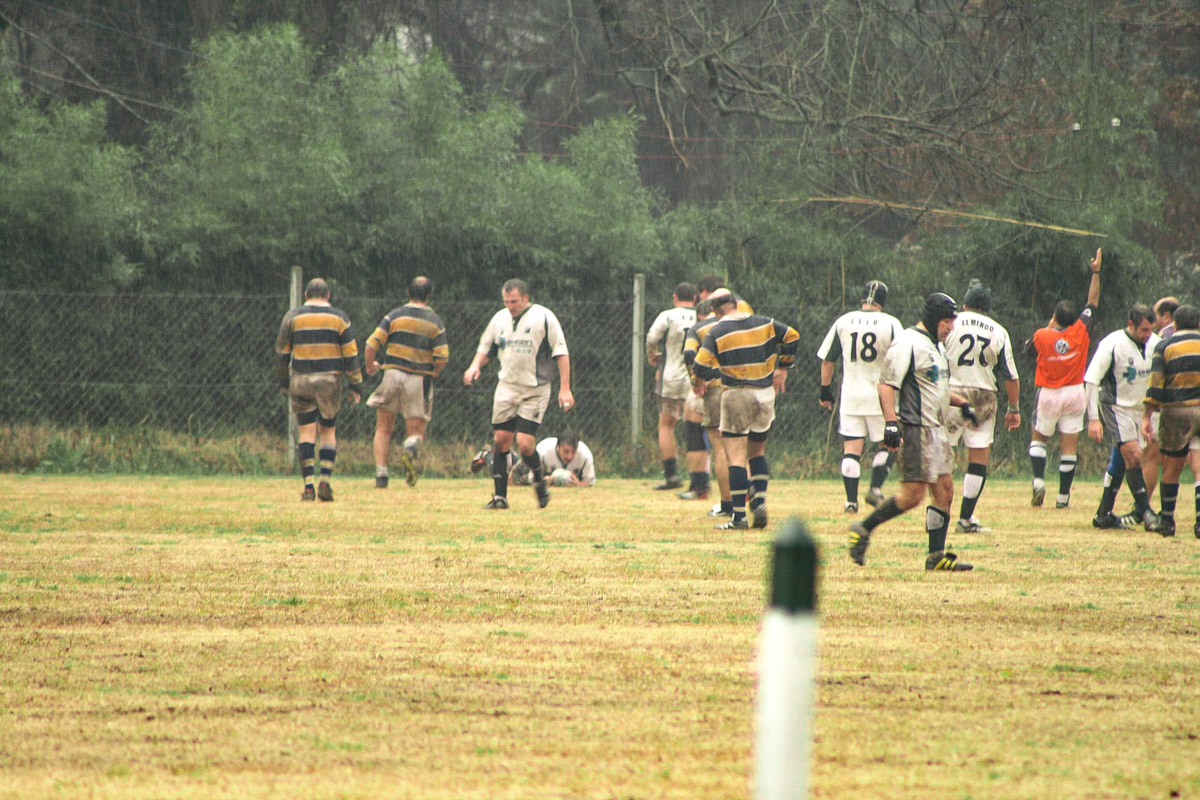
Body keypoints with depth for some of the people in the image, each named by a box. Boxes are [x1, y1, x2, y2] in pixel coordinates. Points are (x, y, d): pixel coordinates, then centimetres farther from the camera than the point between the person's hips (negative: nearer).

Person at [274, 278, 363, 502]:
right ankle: (325, 481, -3)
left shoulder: (293, 317, 3)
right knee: (328, 431, 11)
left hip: (301, 380, 0)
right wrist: (356, 385, 5)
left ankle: (308, 485, -8)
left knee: (306, 432, 1)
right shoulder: (339, 318, 3)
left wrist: (283, 380, 19)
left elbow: (281, 351, 6)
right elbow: (350, 353, 1)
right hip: (330, 381, 0)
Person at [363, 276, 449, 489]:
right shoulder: (435, 322, 1)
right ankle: (411, 448, -27)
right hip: (420, 380, 0)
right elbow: (441, 358, -6)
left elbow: (371, 345, -6)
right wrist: (432, 375, 14)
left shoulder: (395, 316, 0)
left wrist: (370, 366, 13)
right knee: (416, 430, 8)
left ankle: (381, 475, 3)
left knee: (383, 429, 11)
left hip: (392, 374, 0)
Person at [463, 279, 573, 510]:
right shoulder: (500, 318, 8)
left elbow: (561, 353, -7)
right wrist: (475, 365, 0)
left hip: (535, 391, -5)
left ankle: (540, 481, 13)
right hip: (506, 387, 5)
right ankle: (499, 496, 8)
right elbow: (486, 348, 21)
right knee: (500, 440, 1)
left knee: (525, 443, -14)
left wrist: (564, 388, -13)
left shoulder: (543, 317, -8)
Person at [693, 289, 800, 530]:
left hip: (736, 395, -4)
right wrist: (783, 369, 21)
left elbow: (701, 367, -13)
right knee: (757, 452, 20)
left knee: (736, 458, -4)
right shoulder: (764, 324, 5)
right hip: (766, 393, 4)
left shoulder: (716, 333, -7)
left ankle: (738, 516, -9)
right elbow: (792, 336, 13)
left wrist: (717, 372, 8)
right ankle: (760, 502, 4)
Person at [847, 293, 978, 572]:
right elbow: (886, 385, -18)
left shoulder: (935, 346, 20)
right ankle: (863, 530, -1)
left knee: (945, 491, 6)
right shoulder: (908, 344, -11)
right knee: (913, 494, -13)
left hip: (937, 430, 10)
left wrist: (961, 403, 20)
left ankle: (936, 555, 8)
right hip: (914, 428, -10)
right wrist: (891, 422, -27)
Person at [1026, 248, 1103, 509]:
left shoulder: (1043, 336, -12)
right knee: (1069, 447, 4)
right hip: (1075, 393, 1)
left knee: (1038, 439, 17)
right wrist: (1096, 272, 8)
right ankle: (1063, 496, 5)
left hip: (1048, 394, -1)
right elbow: (1093, 302, 3)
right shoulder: (1080, 332, -8)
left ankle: (1039, 480, -5)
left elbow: (1030, 348, 10)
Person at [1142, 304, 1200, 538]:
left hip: (1176, 412, 0)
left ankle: (1167, 521, 18)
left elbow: (1154, 385, -5)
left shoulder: (1164, 347, 3)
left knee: (1171, 468, 11)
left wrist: (1147, 416, -5)